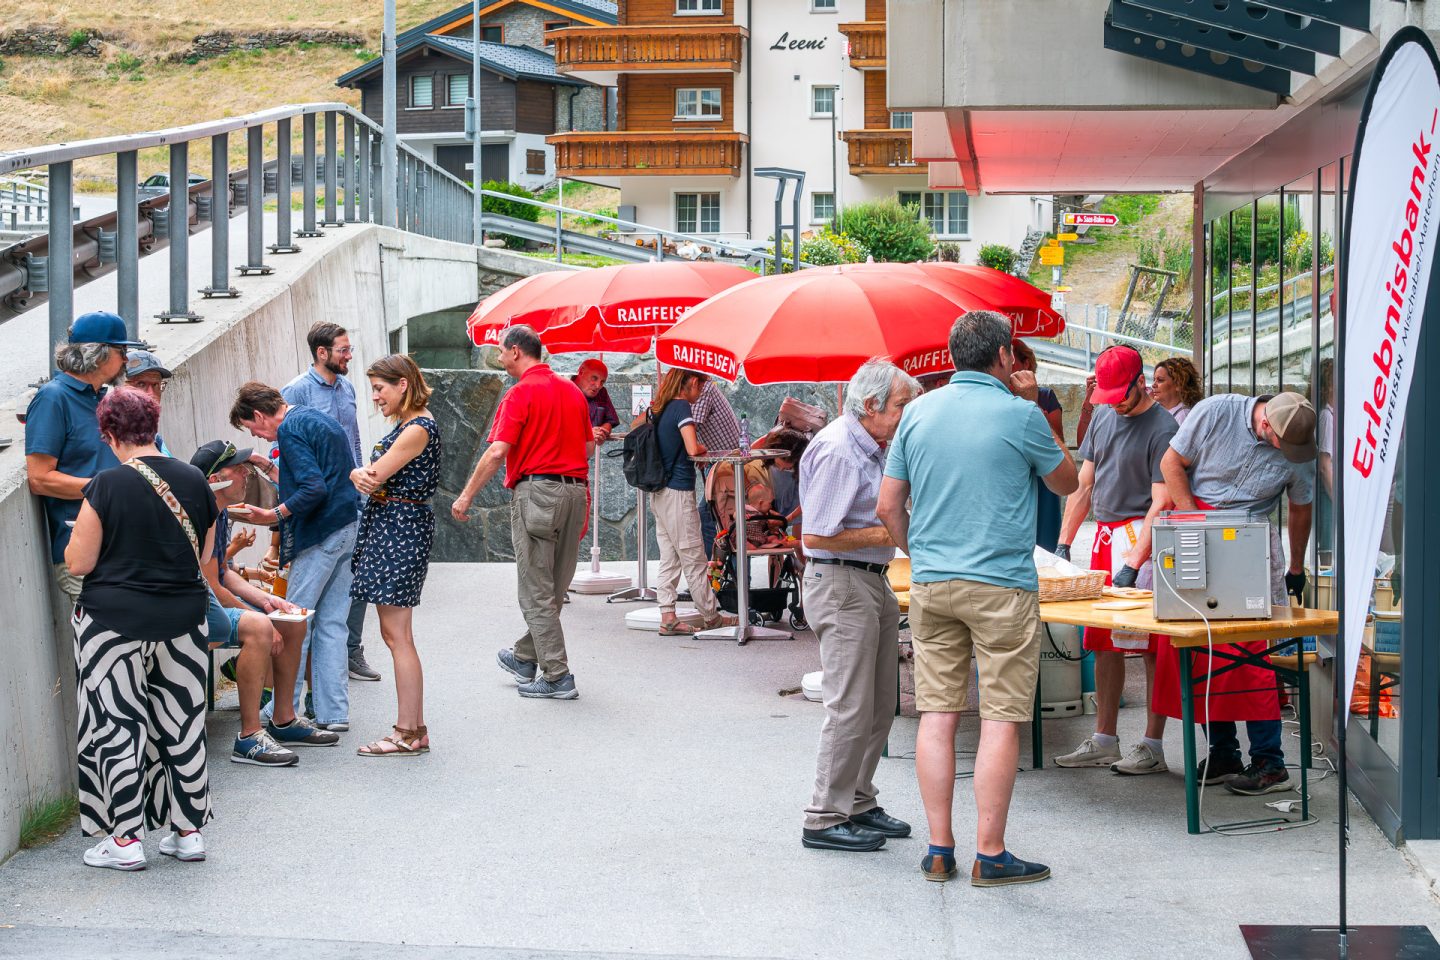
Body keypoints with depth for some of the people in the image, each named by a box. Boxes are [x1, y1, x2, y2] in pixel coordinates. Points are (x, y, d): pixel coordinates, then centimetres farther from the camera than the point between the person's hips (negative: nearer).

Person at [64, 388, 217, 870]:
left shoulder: (107, 486, -14)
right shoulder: (194, 480, 1)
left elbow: (79, 562, -10)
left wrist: (79, 537, 10)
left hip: (115, 621, -5)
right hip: (183, 620, 5)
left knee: (117, 723, 5)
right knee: (183, 722, 12)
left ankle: (125, 839, 7)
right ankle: (188, 831, 19)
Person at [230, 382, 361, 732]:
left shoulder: (291, 430, -11)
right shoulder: (318, 418, 18)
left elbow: (314, 489, -22)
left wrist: (272, 515, -14)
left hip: (320, 534, -9)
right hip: (347, 528, 9)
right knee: (331, 624, 11)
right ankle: (334, 713, 12)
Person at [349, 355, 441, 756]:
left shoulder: (418, 429, -15)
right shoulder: (408, 425, 17)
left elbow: (374, 476, -17)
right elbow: (373, 478, 11)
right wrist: (360, 475, -11)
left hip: (401, 527, -10)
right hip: (389, 525, 10)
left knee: (396, 634, -7)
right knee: (396, 633, 10)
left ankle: (408, 733, -3)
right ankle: (413, 728, 14)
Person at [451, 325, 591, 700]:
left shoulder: (522, 392, -10)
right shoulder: (572, 390, 13)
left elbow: (498, 452, -17)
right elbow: (589, 445, 17)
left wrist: (467, 495, -11)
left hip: (536, 489, -7)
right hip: (575, 489, 8)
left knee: (537, 591, -1)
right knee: (554, 588, 14)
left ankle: (557, 676, -1)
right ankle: (524, 657, 29)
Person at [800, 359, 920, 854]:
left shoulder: (871, 447, 15)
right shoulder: (837, 450, -17)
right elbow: (816, 536, -21)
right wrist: (886, 534, -15)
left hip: (872, 582, 10)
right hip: (840, 585, -10)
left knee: (879, 706, 14)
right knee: (851, 708, -7)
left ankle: (859, 803, 25)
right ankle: (825, 819, 1)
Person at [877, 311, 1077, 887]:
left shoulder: (918, 412, 6)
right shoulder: (1019, 416, -7)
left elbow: (888, 507, 8)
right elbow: (1066, 483, 9)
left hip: (930, 584, 5)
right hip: (1001, 587, -5)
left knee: (937, 715, 7)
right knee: (1001, 719, 0)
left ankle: (939, 850, 11)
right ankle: (990, 855, 2)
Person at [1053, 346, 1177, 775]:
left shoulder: (1162, 427, -9)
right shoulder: (1104, 417, 13)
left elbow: (1161, 503, -15)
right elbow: (1084, 486, 17)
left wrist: (1133, 565, -21)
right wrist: (1064, 544, 10)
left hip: (1142, 537, -7)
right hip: (1105, 537, 7)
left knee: (1151, 645, -4)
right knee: (1103, 643, 9)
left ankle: (1153, 747, 0)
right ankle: (1103, 740, 17)